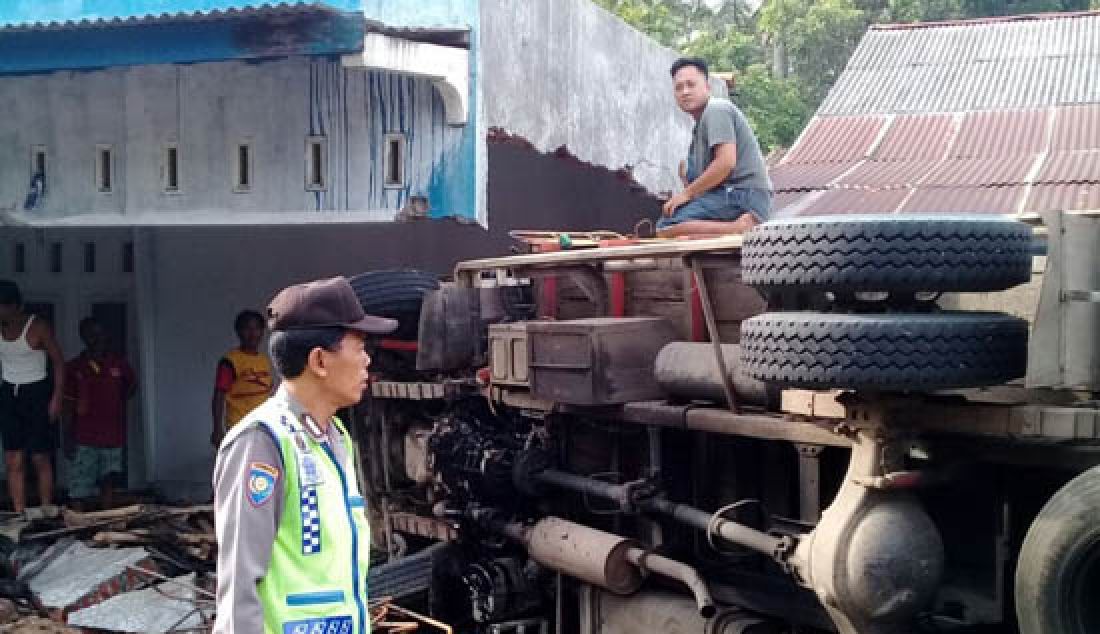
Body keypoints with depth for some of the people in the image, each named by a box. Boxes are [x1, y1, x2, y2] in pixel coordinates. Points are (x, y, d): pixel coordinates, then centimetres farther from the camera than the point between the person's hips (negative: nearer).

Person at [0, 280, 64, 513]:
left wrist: (56, 398, -12)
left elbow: (59, 362, -6)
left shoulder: (38, 328, -9)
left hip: (37, 393, -5)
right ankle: (19, 515, 4)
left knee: (40, 458, -3)